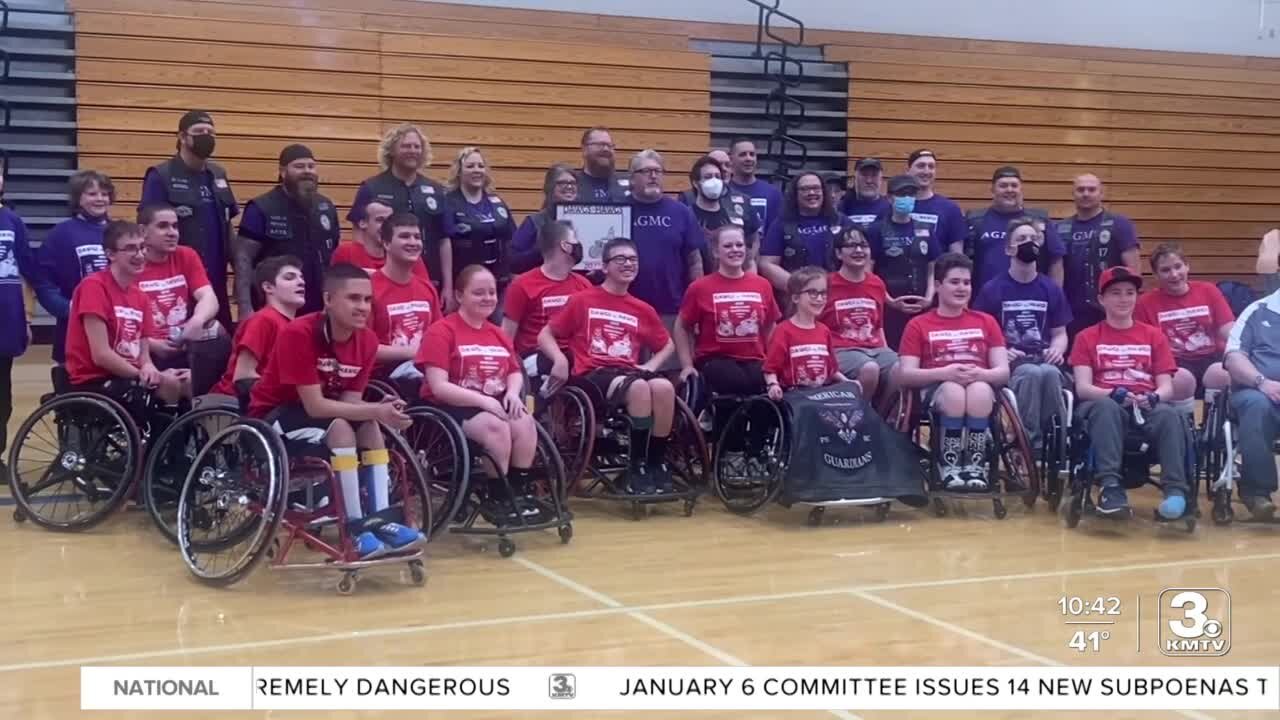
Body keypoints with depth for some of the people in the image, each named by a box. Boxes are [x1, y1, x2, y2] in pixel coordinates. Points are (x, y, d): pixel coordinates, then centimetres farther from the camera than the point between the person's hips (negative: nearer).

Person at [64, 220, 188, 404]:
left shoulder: (139, 296, 11)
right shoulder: (94, 286, -12)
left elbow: (143, 354, 11)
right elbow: (101, 355, -18)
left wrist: (149, 369, -12)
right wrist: (143, 375, -12)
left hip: (130, 377, 8)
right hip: (94, 383, -8)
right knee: (167, 384, -26)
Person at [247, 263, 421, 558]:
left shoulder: (367, 340, -9)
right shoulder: (299, 334, -28)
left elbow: (350, 401, -7)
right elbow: (314, 405, -30)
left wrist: (381, 410, -29)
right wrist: (377, 411, -34)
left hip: (320, 411, 7)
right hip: (274, 415, -7)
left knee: (371, 427, -17)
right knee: (340, 429, -30)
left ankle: (380, 519, -17)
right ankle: (356, 528, -26)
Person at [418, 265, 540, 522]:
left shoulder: (498, 334, 15)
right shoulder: (441, 332, -8)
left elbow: (515, 372, 19)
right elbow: (439, 387, -16)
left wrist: (513, 393, -6)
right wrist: (483, 400, -23)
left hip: (492, 403, 6)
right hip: (451, 406, -6)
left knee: (525, 422, -24)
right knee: (496, 426, -33)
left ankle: (522, 491, -12)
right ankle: (498, 497, -19)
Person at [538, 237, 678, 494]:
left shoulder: (643, 309, 14)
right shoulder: (582, 300, 5)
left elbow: (667, 345, 27)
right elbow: (545, 336, 7)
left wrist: (651, 365, 8)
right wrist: (560, 360, -12)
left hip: (630, 372, 4)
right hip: (592, 375, -4)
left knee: (664, 387, -30)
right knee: (639, 387, -35)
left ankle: (657, 463, -15)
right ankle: (637, 466, -24)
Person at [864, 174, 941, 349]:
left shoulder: (926, 229, 11)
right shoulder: (877, 230, 0)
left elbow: (933, 269, 14)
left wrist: (929, 297, -2)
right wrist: (890, 301, -12)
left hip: (921, 307, 3)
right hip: (889, 306, -3)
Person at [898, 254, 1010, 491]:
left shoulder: (986, 322, 17)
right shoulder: (918, 325, 10)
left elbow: (1003, 372, 7)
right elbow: (905, 375, -2)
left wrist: (980, 374, -17)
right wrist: (945, 373, -19)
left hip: (980, 385, 1)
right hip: (936, 388, -1)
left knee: (979, 391, -37)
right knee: (954, 391, -38)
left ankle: (976, 467, -23)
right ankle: (949, 468, -22)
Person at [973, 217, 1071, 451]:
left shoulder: (1051, 290, 12)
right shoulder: (992, 289, 3)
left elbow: (1060, 333, 18)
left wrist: (1056, 350, -4)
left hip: (1043, 360, 2)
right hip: (1009, 364, -2)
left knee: (1049, 373, -35)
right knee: (1032, 374, -37)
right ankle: (1031, 444, -26)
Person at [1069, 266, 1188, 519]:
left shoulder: (1154, 335, 19)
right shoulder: (1087, 337, 14)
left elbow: (1167, 387, 9)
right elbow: (1083, 388, 1)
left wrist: (1153, 398, -15)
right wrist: (1114, 394, -19)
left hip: (1146, 407, 1)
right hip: (1105, 403, -1)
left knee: (1169, 414, -33)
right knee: (1107, 407, -38)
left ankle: (1175, 490, -41)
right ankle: (1111, 487, -44)